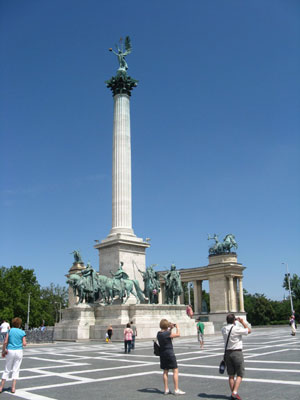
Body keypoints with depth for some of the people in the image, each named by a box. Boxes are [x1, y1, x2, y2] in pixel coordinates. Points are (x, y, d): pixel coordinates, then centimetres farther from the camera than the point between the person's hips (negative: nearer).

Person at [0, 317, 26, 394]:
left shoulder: (10, 331, -2)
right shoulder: (22, 332, -2)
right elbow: (24, 344, -3)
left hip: (10, 351, 0)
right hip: (19, 351, 0)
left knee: (7, 370, 11)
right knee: (16, 370, 7)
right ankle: (13, 388, 5)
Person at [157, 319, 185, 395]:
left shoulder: (159, 334, 3)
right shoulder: (167, 333, -20)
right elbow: (178, 334, -12)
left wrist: (171, 329, 17)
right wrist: (177, 327, 2)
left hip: (162, 354, 8)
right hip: (169, 353, -8)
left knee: (165, 371, 13)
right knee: (175, 370, 0)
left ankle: (166, 389, 17)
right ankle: (176, 390, 1)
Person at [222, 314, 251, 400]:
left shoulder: (223, 329, 1)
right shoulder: (237, 329, -16)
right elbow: (249, 330, -3)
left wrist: (235, 321, 20)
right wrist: (242, 322, 4)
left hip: (227, 352, 5)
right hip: (237, 352, -5)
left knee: (231, 375, 11)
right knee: (240, 374, 4)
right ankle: (234, 392, -7)